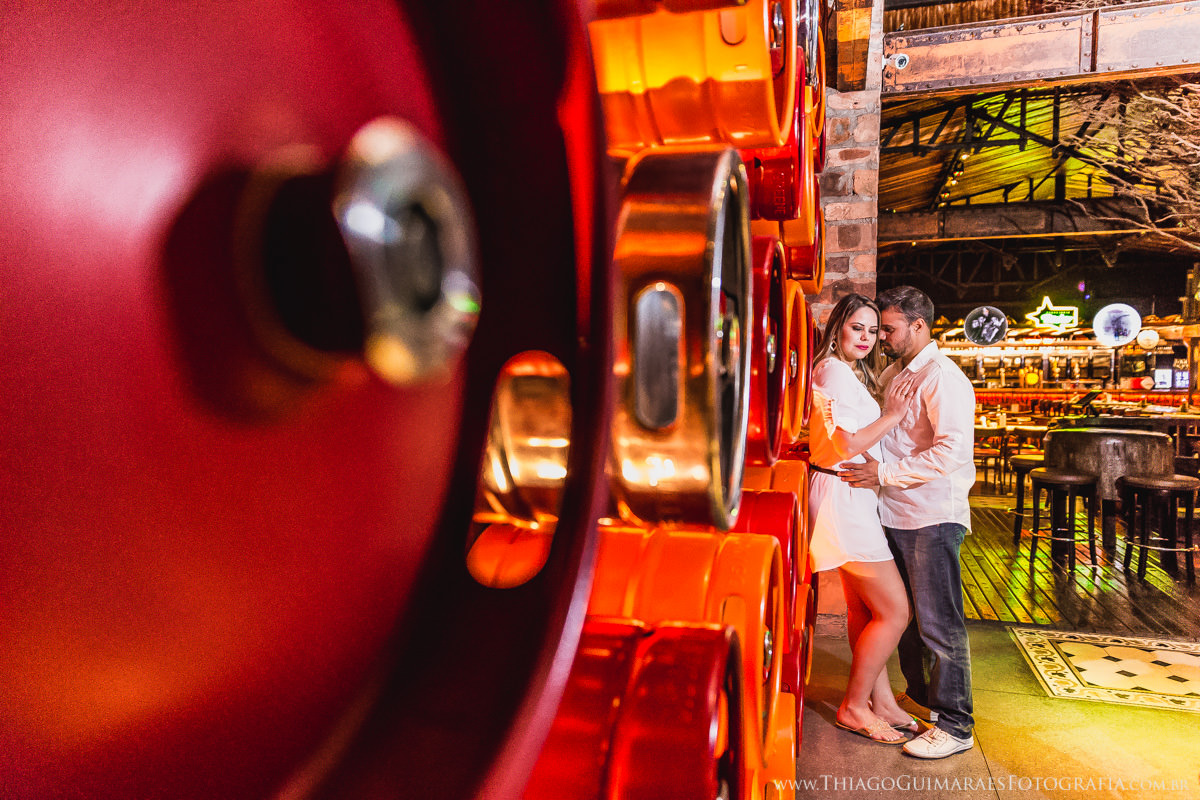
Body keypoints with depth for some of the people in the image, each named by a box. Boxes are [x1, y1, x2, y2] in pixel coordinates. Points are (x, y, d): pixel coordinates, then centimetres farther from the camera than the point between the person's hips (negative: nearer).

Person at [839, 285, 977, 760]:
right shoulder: (893, 373, 14)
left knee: (939, 622, -1)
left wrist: (884, 473, -22)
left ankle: (955, 727, 12)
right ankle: (920, 697, 35)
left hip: (933, 517, -9)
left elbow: (952, 450, -24)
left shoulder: (942, 379, -14)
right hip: (896, 514, 9)